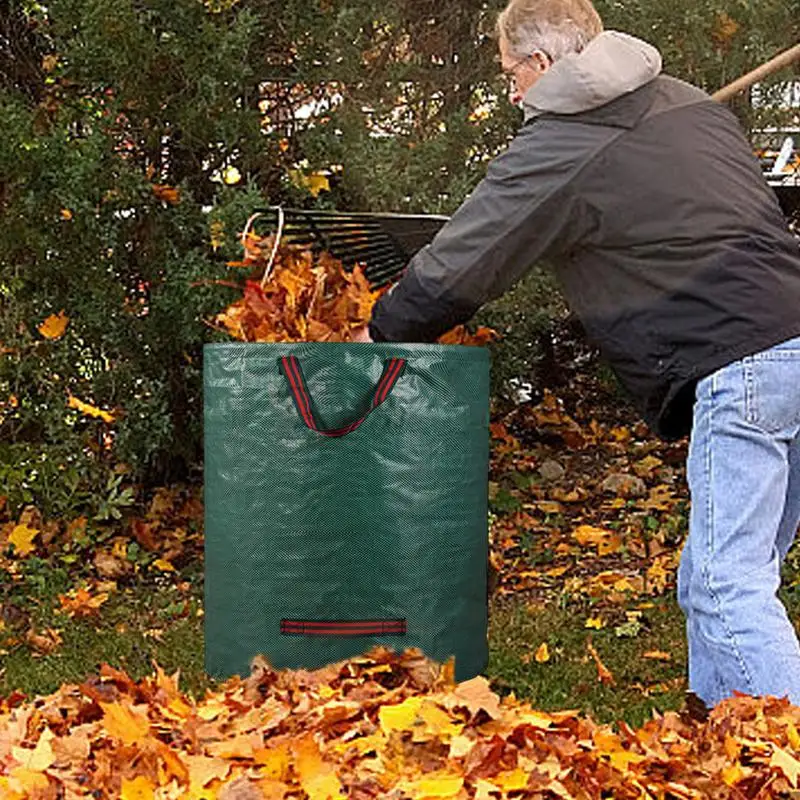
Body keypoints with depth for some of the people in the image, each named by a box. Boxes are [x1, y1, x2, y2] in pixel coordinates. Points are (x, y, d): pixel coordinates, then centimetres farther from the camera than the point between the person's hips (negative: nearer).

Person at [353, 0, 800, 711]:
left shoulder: (558, 148, -3)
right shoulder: (691, 102, 20)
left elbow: (455, 270, 1)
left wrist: (381, 334, 20)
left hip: (740, 364, -9)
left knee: (727, 589, -8)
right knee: (711, 583, 14)